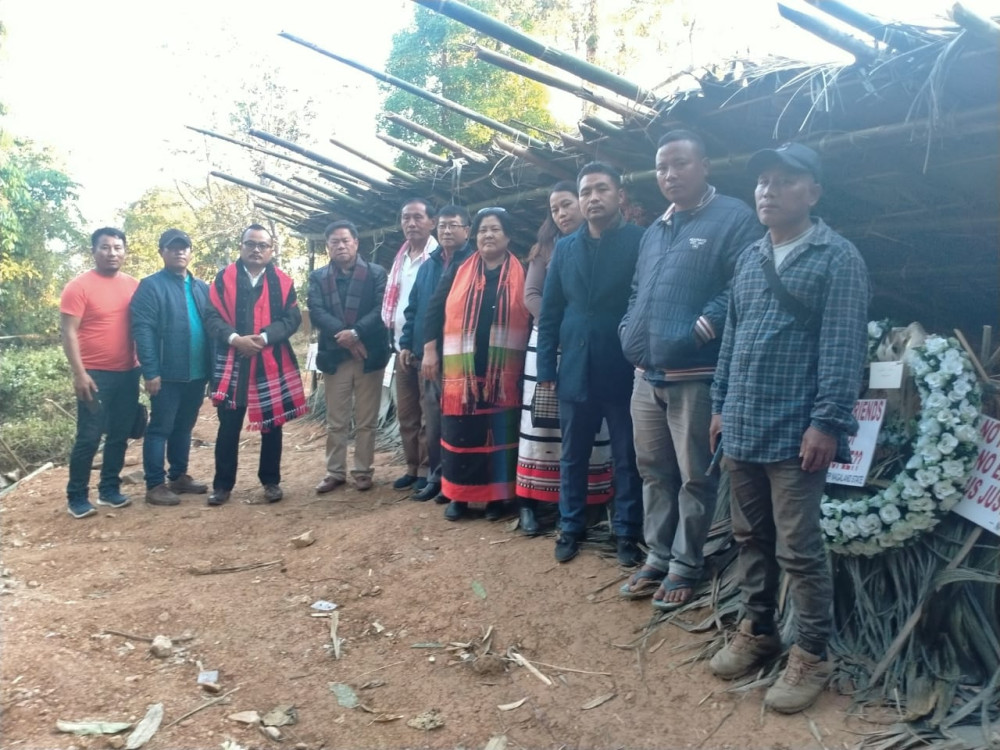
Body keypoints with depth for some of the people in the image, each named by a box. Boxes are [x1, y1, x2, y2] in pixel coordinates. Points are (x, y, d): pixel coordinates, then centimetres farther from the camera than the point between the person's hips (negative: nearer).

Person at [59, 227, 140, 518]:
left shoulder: (134, 286, 7)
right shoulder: (79, 286, -8)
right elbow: (68, 332, -10)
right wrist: (79, 373, -16)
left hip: (128, 373, 5)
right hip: (95, 375, -5)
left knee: (119, 436, 11)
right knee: (89, 437, -2)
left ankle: (109, 489, 24)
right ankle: (76, 497, 11)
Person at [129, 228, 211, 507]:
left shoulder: (202, 288, 14)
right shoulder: (151, 286, -6)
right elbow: (142, 330, -12)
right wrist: (150, 372, -18)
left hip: (197, 373, 6)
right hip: (167, 374, -6)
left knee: (184, 427, 16)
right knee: (160, 428, 1)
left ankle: (179, 476, 27)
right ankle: (155, 485, 8)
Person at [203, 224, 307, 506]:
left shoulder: (282, 281, 5)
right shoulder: (224, 278, 5)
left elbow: (292, 318, -3)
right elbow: (211, 316, -2)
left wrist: (265, 338, -17)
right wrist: (234, 338, -18)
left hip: (272, 364, 1)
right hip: (232, 364, 0)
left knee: (271, 425, 9)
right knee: (228, 426, 5)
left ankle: (271, 481, 22)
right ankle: (222, 485, 17)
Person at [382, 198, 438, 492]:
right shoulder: (401, 257, 15)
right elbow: (393, 300, 17)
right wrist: (397, 340, 7)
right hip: (402, 346, 7)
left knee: (428, 411, 0)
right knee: (405, 412, 11)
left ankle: (427, 469, 8)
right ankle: (411, 467, 21)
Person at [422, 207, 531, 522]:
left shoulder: (521, 275, 4)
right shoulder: (458, 271, 8)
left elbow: (531, 318, 3)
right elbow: (435, 309, 8)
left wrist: (529, 361, -3)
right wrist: (430, 349, 1)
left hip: (503, 372, -1)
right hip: (462, 369, 1)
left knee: (500, 433, 4)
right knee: (460, 432, 3)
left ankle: (497, 496, 16)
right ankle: (457, 495, 16)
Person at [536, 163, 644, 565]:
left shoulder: (642, 241, -3)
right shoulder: (565, 248, 9)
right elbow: (549, 312, 9)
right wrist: (546, 366, 3)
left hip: (625, 369, -4)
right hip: (575, 369, 4)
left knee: (627, 458, 8)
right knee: (572, 456, 13)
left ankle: (627, 533, 21)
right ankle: (571, 528, 28)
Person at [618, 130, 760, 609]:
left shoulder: (733, 218, -5)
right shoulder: (655, 229, 19)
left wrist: (700, 330, -20)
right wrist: (630, 331, 10)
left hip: (696, 375, -7)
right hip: (647, 375, 7)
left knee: (694, 477, 4)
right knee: (653, 471, 15)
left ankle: (685, 566, 18)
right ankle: (656, 557, 28)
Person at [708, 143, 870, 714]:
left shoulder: (838, 257, -6)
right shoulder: (751, 259, 14)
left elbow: (844, 346, -13)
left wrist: (828, 421, -18)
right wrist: (721, 405, 15)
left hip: (795, 432, -6)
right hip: (742, 428, 7)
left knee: (799, 550, 1)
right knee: (751, 538, 16)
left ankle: (814, 656, 17)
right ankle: (757, 632, 32)